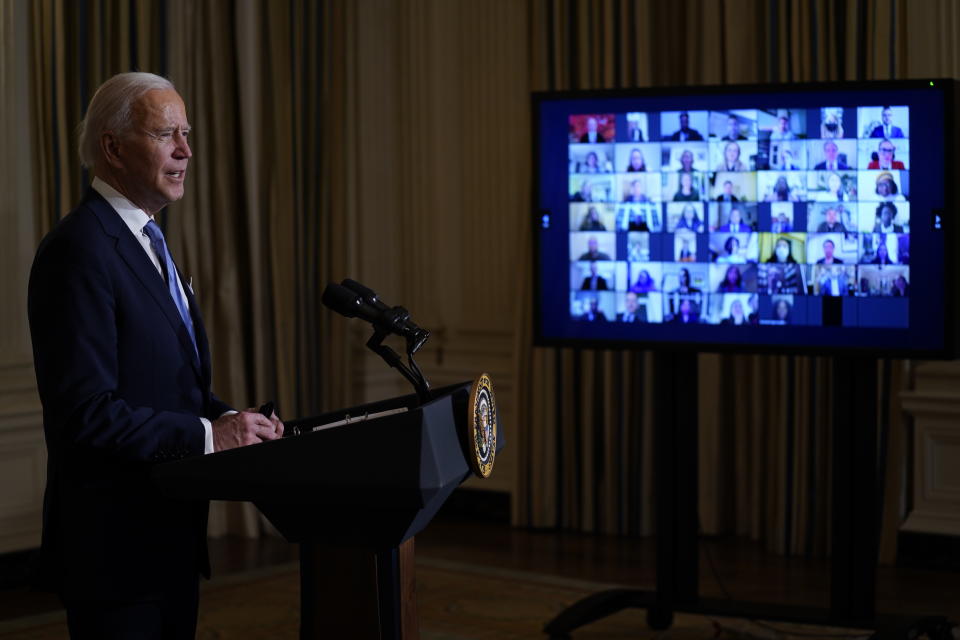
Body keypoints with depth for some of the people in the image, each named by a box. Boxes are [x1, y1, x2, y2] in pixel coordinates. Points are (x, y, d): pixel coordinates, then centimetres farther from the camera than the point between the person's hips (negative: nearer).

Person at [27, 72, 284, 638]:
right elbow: (86, 411, -23)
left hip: (171, 534, 9)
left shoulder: (147, 241, 15)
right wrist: (209, 435, -20)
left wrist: (228, 418, 1)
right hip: (116, 544, -9)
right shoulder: (79, 250, -17)